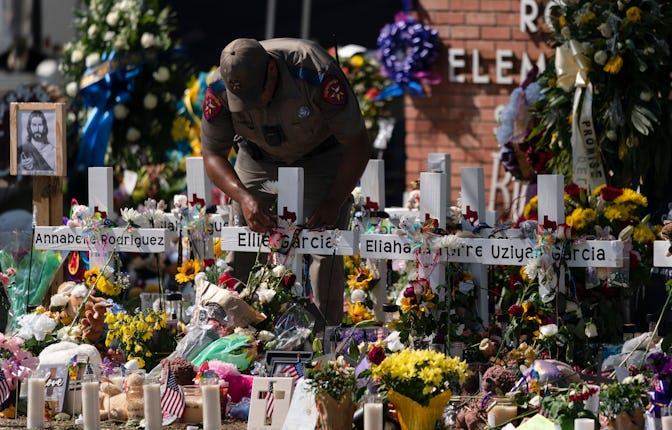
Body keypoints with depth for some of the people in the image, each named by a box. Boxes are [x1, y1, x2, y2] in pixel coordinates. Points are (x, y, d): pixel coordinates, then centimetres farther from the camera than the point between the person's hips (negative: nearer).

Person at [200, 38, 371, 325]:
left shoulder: (316, 73, -37)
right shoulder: (220, 89, -28)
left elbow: (357, 145, -28)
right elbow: (212, 155, -17)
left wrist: (334, 202, -35)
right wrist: (245, 198, -35)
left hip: (322, 157, -3)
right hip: (259, 158, 3)